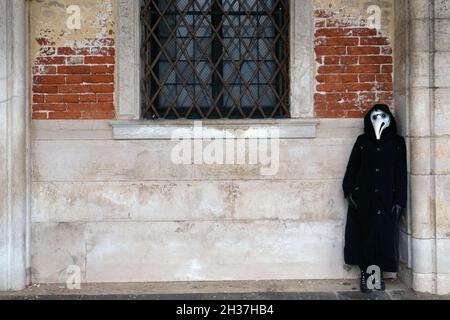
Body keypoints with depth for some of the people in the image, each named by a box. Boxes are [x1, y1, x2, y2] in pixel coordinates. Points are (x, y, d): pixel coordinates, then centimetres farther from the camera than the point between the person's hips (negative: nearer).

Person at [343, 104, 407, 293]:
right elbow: (352, 167, 6)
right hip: (363, 197, 0)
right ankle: (365, 275, 9)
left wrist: (400, 200, -3)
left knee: (384, 236, 0)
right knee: (363, 235, 0)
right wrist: (349, 192, -4)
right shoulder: (362, 141, 8)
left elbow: (401, 173, 3)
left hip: (386, 198, 0)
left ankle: (379, 274, 13)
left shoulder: (397, 142, 7)